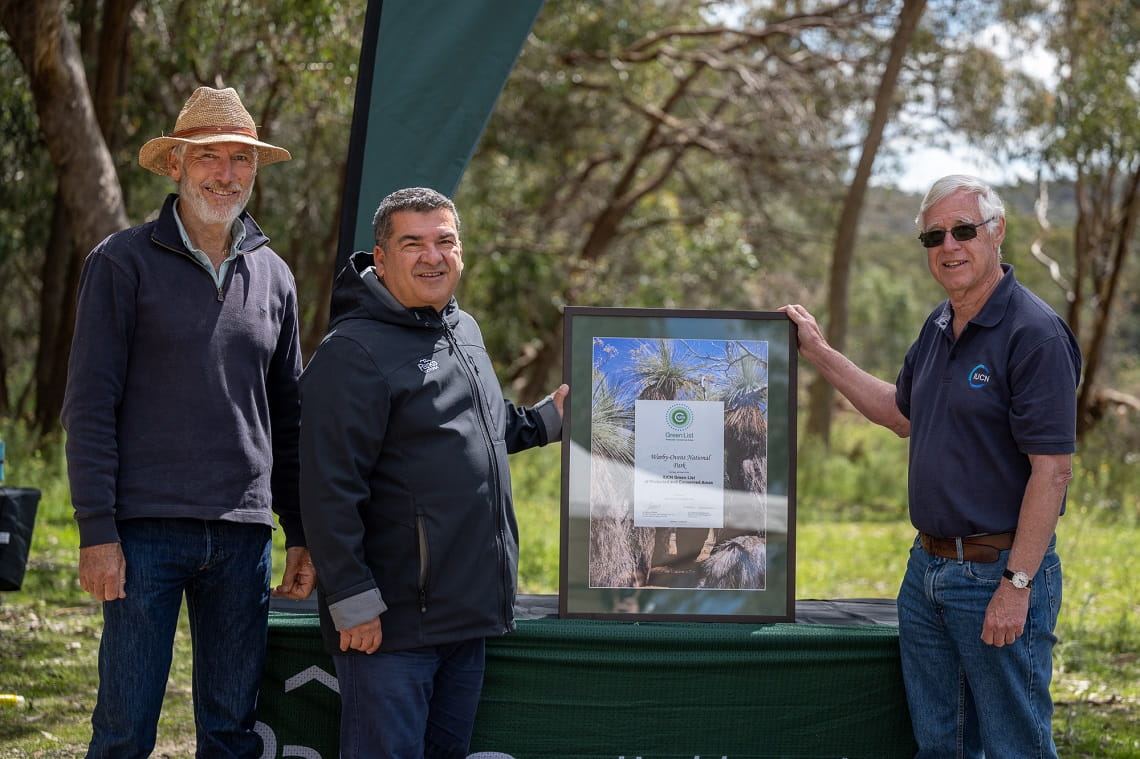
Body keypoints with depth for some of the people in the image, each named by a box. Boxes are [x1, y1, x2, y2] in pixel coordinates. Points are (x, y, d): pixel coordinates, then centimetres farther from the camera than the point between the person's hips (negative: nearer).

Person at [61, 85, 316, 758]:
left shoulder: (273, 275, 13)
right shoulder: (123, 263, -1)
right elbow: (90, 406, -4)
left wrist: (303, 534, 13)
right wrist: (98, 532, -11)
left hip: (243, 535, 4)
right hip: (147, 530, -4)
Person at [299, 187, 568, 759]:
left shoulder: (464, 331, 15)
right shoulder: (353, 351, -14)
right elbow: (329, 491, -19)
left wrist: (548, 418, 20)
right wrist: (353, 600, -21)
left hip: (468, 613, 9)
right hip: (391, 624, -8)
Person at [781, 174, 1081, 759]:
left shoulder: (1034, 333, -16)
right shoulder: (940, 326, 10)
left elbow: (1053, 468, -20)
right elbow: (902, 414, 26)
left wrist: (1017, 584, -22)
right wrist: (819, 354, 22)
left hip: (999, 574, -8)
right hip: (928, 568, 8)